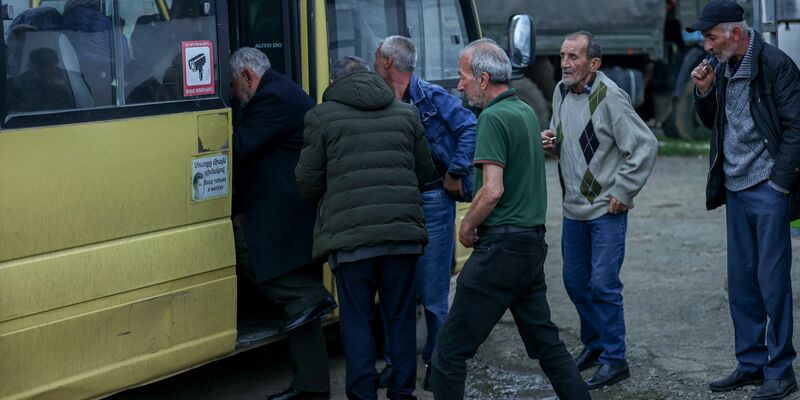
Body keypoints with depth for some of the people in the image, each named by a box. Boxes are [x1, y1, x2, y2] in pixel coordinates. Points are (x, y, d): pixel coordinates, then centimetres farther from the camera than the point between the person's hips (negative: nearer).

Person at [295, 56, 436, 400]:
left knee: (357, 320, 5)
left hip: (350, 235, -3)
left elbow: (308, 183, 1)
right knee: (401, 317, 12)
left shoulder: (322, 117, 2)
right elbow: (424, 173, 17)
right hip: (403, 230, 3)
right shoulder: (405, 113, 13)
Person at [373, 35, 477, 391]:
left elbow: (468, 128, -15)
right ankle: (396, 360, 21)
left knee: (432, 292, 1)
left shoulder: (432, 97, -7)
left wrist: (455, 173, -15)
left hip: (431, 201, -5)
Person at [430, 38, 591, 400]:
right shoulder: (526, 112, 14)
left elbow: (492, 190, -22)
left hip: (501, 248, -9)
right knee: (545, 341, 17)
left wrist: (466, 227, -7)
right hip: (533, 242, 9)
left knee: (450, 350, -4)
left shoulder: (494, 118, -14)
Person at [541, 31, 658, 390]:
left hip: (606, 211, -8)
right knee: (575, 282, 16)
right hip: (573, 208, 8)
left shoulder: (610, 97, -18)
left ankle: (614, 359, 6)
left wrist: (622, 192, -17)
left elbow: (645, 146, -19)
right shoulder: (561, 92, 6)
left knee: (604, 286, -5)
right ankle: (594, 344, 34)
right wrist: (551, 143, -2)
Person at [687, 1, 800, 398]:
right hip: (736, 188, 7)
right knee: (741, 282, 11)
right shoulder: (723, 68, 10)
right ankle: (751, 363, 20)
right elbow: (713, 122, 21)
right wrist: (704, 91, 2)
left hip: (768, 189, -7)